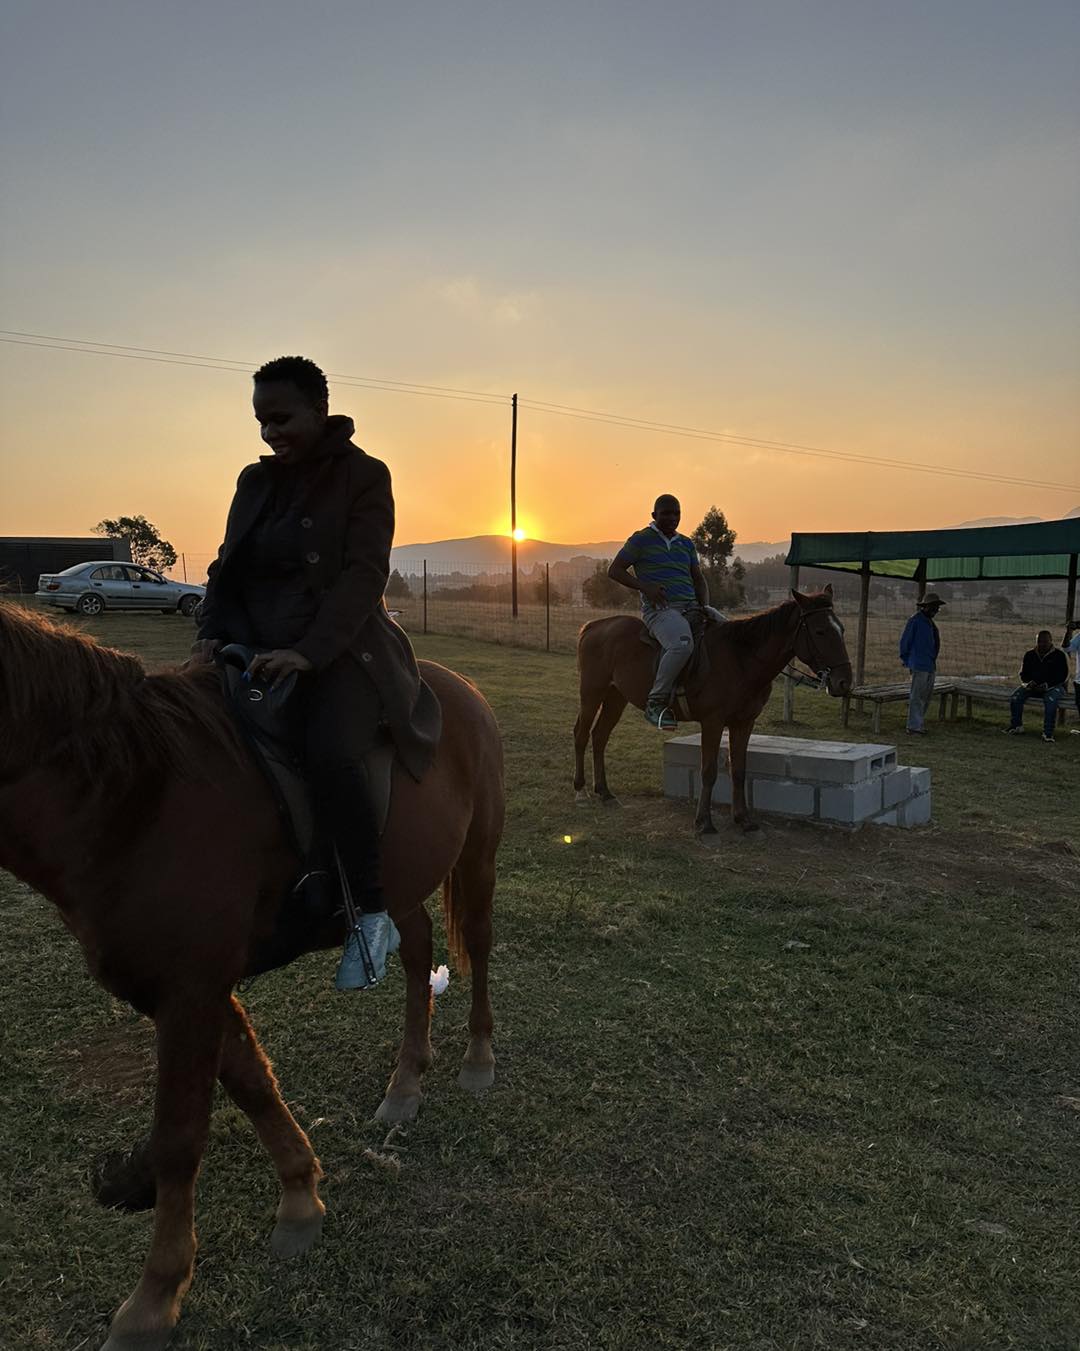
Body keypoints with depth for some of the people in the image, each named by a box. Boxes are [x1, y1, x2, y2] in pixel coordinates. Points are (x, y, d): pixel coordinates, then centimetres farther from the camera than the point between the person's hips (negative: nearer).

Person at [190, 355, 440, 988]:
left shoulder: (364, 475, -1)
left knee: (330, 753, -33)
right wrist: (213, 633, -3)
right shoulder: (256, 480, 16)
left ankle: (374, 912, -19)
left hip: (340, 650, -6)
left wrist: (309, 652, -24)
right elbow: (227, 569, 17)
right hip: (256, 650, 7)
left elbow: (365, 574, -12)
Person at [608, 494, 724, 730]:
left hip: (691, 607, 7)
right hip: (660, 609, -7)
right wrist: (645, 587, -11)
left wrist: (705, 605, 3)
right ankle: (656, 701, -24)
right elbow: (614, 571, 2)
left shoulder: (686, 544, 21)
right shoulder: (641, 539, 4)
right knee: (682, 644, -36)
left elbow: (699, 578, 24)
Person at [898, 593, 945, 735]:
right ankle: (913, 727, -4)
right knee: (917, 697, -7)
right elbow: (905, 641, -9)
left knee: (926, 696, 11)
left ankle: (918, 724, 18)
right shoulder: (915, 620, -11)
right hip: (919, 665, -9)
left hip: (930, 665, 9)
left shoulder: (929, 622, 16)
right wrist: (907, 661, -3)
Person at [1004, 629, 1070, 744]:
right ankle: (1017, 725, -8)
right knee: (1016, 696, -23)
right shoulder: (1030, 654, 9)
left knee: (1050, 699, -38)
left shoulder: (1059, 655, -5)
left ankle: (1048, 733, -33)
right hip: (1033, 686, 4)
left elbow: (1063, 676, -10)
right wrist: (1028, 682, -13)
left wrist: (1047, 685, -23)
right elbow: (1023, 673, 11)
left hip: (1054, 686, -4)